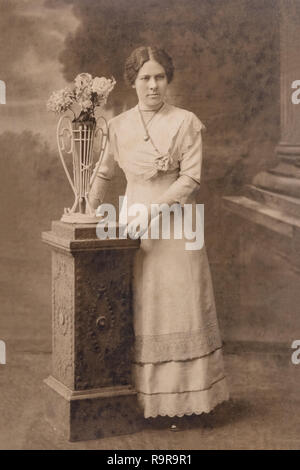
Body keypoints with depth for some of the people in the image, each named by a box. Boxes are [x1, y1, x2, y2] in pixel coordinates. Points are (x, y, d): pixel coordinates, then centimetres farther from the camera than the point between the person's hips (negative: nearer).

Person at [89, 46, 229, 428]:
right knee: (138, 310, 5)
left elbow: (191, 177, -9)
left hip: (174, 224, -3)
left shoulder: (186, 123, -3)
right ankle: (143, 396, 14)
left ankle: (183, 396, 9)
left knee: (179, 306, -1)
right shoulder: (119, 125, 8)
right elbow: (105, 172, 19)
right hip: (133, 224, 3)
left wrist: (154, 209, -18)